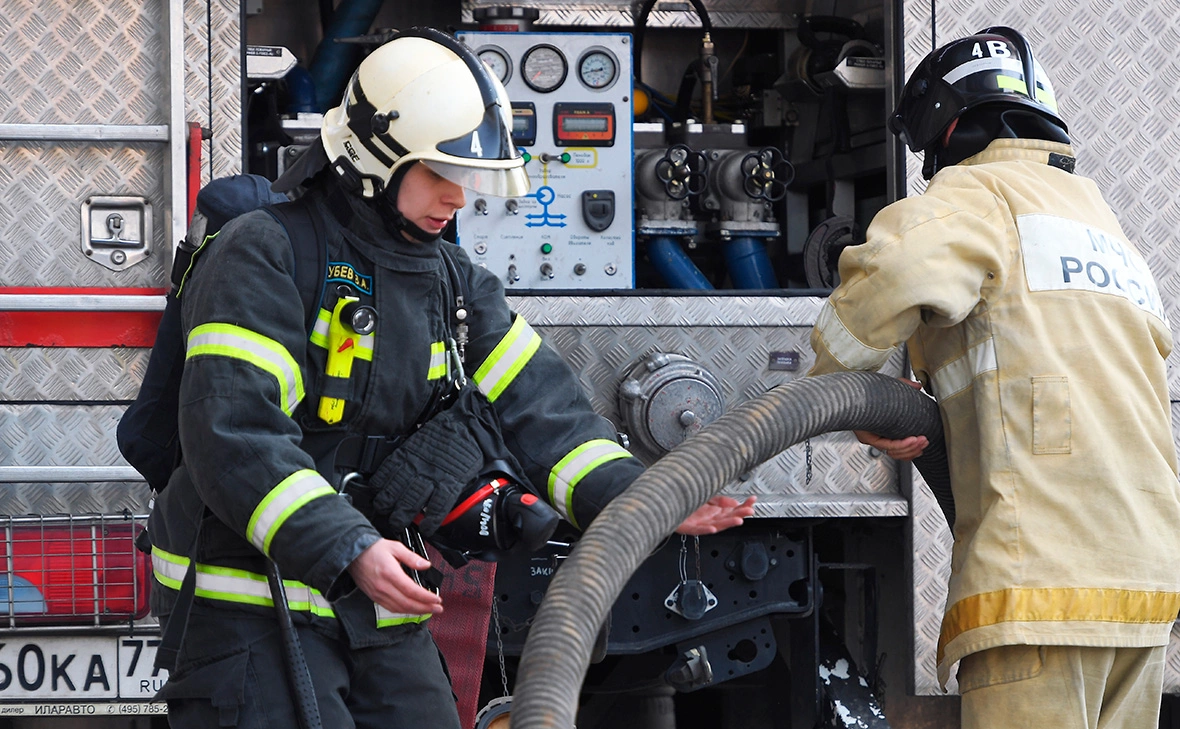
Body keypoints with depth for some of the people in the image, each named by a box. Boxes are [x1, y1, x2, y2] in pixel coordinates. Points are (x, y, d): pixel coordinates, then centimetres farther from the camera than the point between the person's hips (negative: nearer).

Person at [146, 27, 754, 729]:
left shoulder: (455, 283, 12)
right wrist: (347, 550, -33)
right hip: (255, 610, -7)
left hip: (381, 615, 7)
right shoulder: (266, 255, -13)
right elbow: (234, 433, -23)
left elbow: (538, 406, 4)